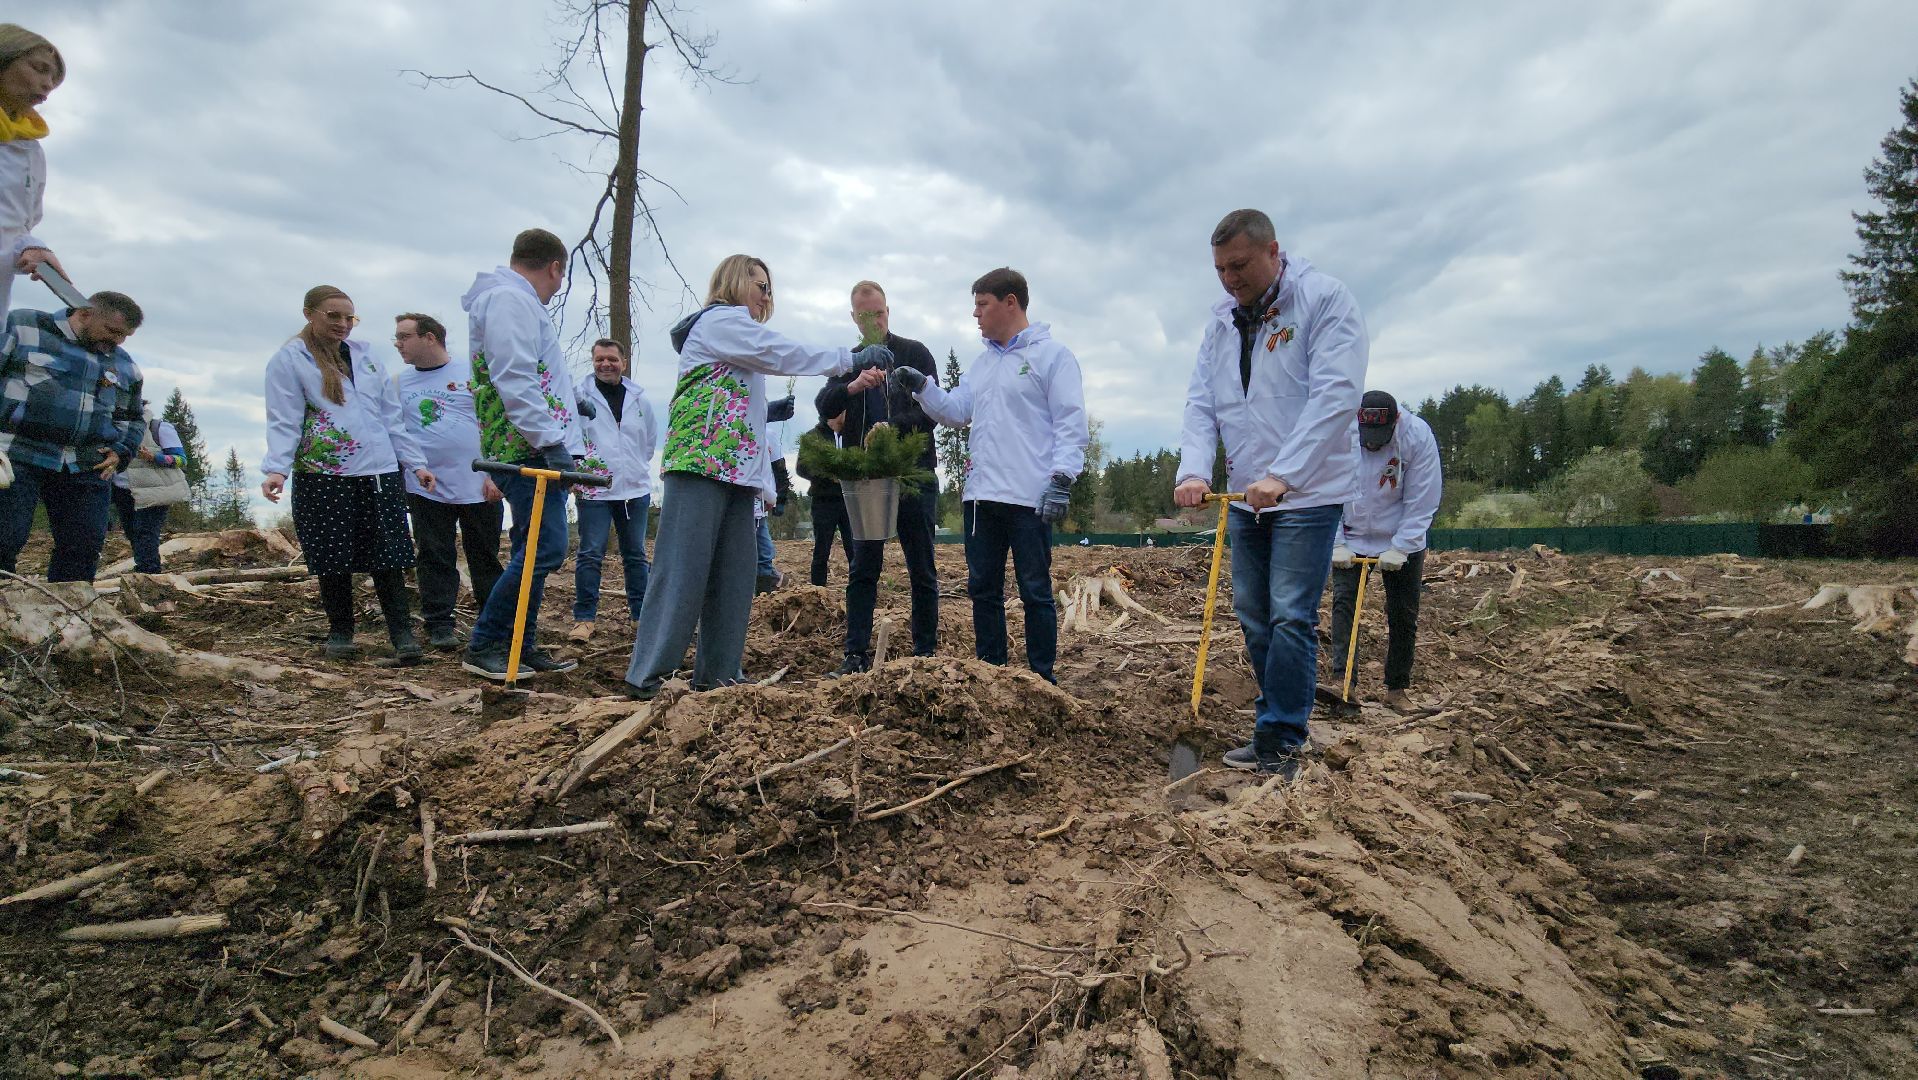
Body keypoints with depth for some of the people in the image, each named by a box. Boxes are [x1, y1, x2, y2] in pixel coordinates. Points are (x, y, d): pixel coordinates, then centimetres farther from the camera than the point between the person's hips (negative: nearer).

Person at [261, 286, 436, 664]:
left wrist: (416, 463, 11)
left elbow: (390, 416, 16)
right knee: (333, 560, 3)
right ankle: (340, 632, 17)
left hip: (381, 473, 3)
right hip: (322, 478, -3)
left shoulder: (364, 355, 15)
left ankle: (401, 632, 2)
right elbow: (283, 422, -6)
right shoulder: (288, 360, 1)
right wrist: (276, 469, -20)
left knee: (387, 555, -1)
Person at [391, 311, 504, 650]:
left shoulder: (473, 371, 0)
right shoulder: (399, 381, 9)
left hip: (478, 485, -2)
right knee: (435, 559, 4)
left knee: (485, 558, 6)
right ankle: (439, 625, 13)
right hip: (425, 488, 2)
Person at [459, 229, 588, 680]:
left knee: (534, 551, 12)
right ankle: (483, 646, -4)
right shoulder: (509, 299, -9)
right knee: (544, 549, -12)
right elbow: (514, 381, -20)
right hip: (529, 450, -11)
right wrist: (549, 441, -24)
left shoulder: (515, 300, 24)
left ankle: (522, 646, 18)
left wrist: (570, 402, 46)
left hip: (534, 451, 11)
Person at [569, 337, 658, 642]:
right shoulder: (581, 397, -4)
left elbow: (651, 441, 19)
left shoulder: (640, 400, 7)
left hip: (635, 489, 4)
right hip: (594, 490, -4)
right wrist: (578, 470, -10)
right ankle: (584, 618, 5)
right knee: (590, 555, -3)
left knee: (635, 555, 11)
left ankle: (641, 614, 20)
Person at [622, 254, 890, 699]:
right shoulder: (721, 319, 1)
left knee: (733, 575, 5)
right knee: (683, 569, -12)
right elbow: (786, 355, -7)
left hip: (733, 467, 10)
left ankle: (717, 672, 9)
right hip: (703, 459, -10)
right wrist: (853, 358, -3)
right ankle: (645, 675, -10)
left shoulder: (730, 332, 31)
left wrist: (771, 410, 13)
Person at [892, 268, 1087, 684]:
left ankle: (1042, 678, 9)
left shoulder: (1052, 354, -3)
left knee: (1035, 591, 0)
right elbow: (956, 411, 19)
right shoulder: (982, 362, 20)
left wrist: (1062, 478, -17)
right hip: (981, 495, 8)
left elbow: (1071, 423, -9)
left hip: (1030, 498, -7)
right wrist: (921, 387, 5)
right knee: (983, 589, 11)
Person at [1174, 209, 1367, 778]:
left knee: (1290, 618, -8)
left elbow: (1334, 395, -21)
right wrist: (1193, 470, -14)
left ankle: (1280, 743, 2)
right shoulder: (1220, 321, 9)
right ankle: (1276, 727, 23)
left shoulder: (1326, 300, -10)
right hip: (1246, 498, 7)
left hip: (1308, 495, -6)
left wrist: (1283, 475, -28)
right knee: (1253, 616, 10)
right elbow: (1201, 404, 4)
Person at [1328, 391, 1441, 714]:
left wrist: (1399, 548, -18)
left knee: (1404, 615, 5)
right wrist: (1337, 544, -14)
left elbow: (1422, 501, -15)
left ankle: (1397, 689, 16)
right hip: (1350, 539, 0)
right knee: (1344, 602, -13)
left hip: (1402, 544, 0)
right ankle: (1341, 679, -16)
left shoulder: (1418, 436, -19)